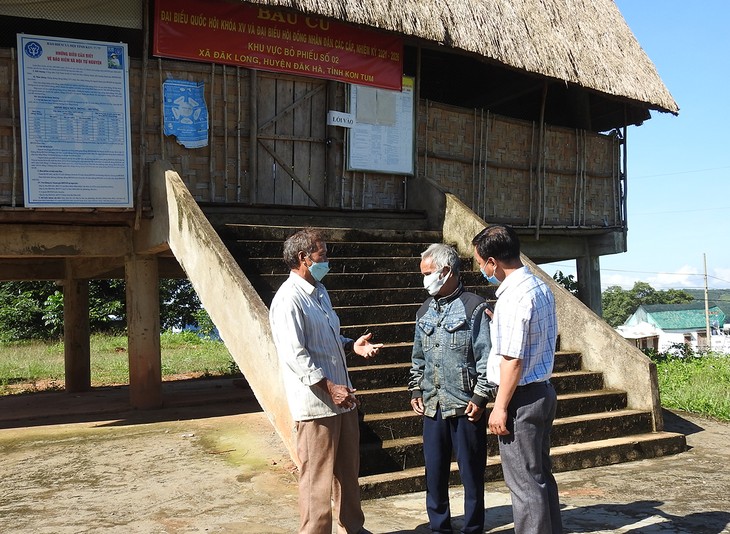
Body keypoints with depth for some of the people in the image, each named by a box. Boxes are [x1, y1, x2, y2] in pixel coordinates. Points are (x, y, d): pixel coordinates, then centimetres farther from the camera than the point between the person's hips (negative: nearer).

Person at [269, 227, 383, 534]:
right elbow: (294, 355, -22)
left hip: (341, 397, 10)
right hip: (315, 402, -9)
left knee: (348, 469, 20)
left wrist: (353, 345, 6)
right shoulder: (289, 299, -16)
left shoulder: (319, 291, 15)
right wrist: (329, 387, -22)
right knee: (318, 476, 1)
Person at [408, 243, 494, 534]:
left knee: (471, 473, 6)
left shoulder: (474, 308, -7)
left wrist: (480, 397, -13)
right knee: (434, 472, 12)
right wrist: (416, 390, 11)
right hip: (433, 406, 5)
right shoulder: (425, 311, 12)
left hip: (466, 407, -5)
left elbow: (486, 358, -9)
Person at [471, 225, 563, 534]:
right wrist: (499, 325, 22)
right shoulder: (541, 288, 8)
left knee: (524, 482, 2)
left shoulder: (513, 298, -22)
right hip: (543, 391, 10)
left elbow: (512, 360, -22)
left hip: (522, 398, -10)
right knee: (541, 475, 19)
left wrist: (500, 408, -15)